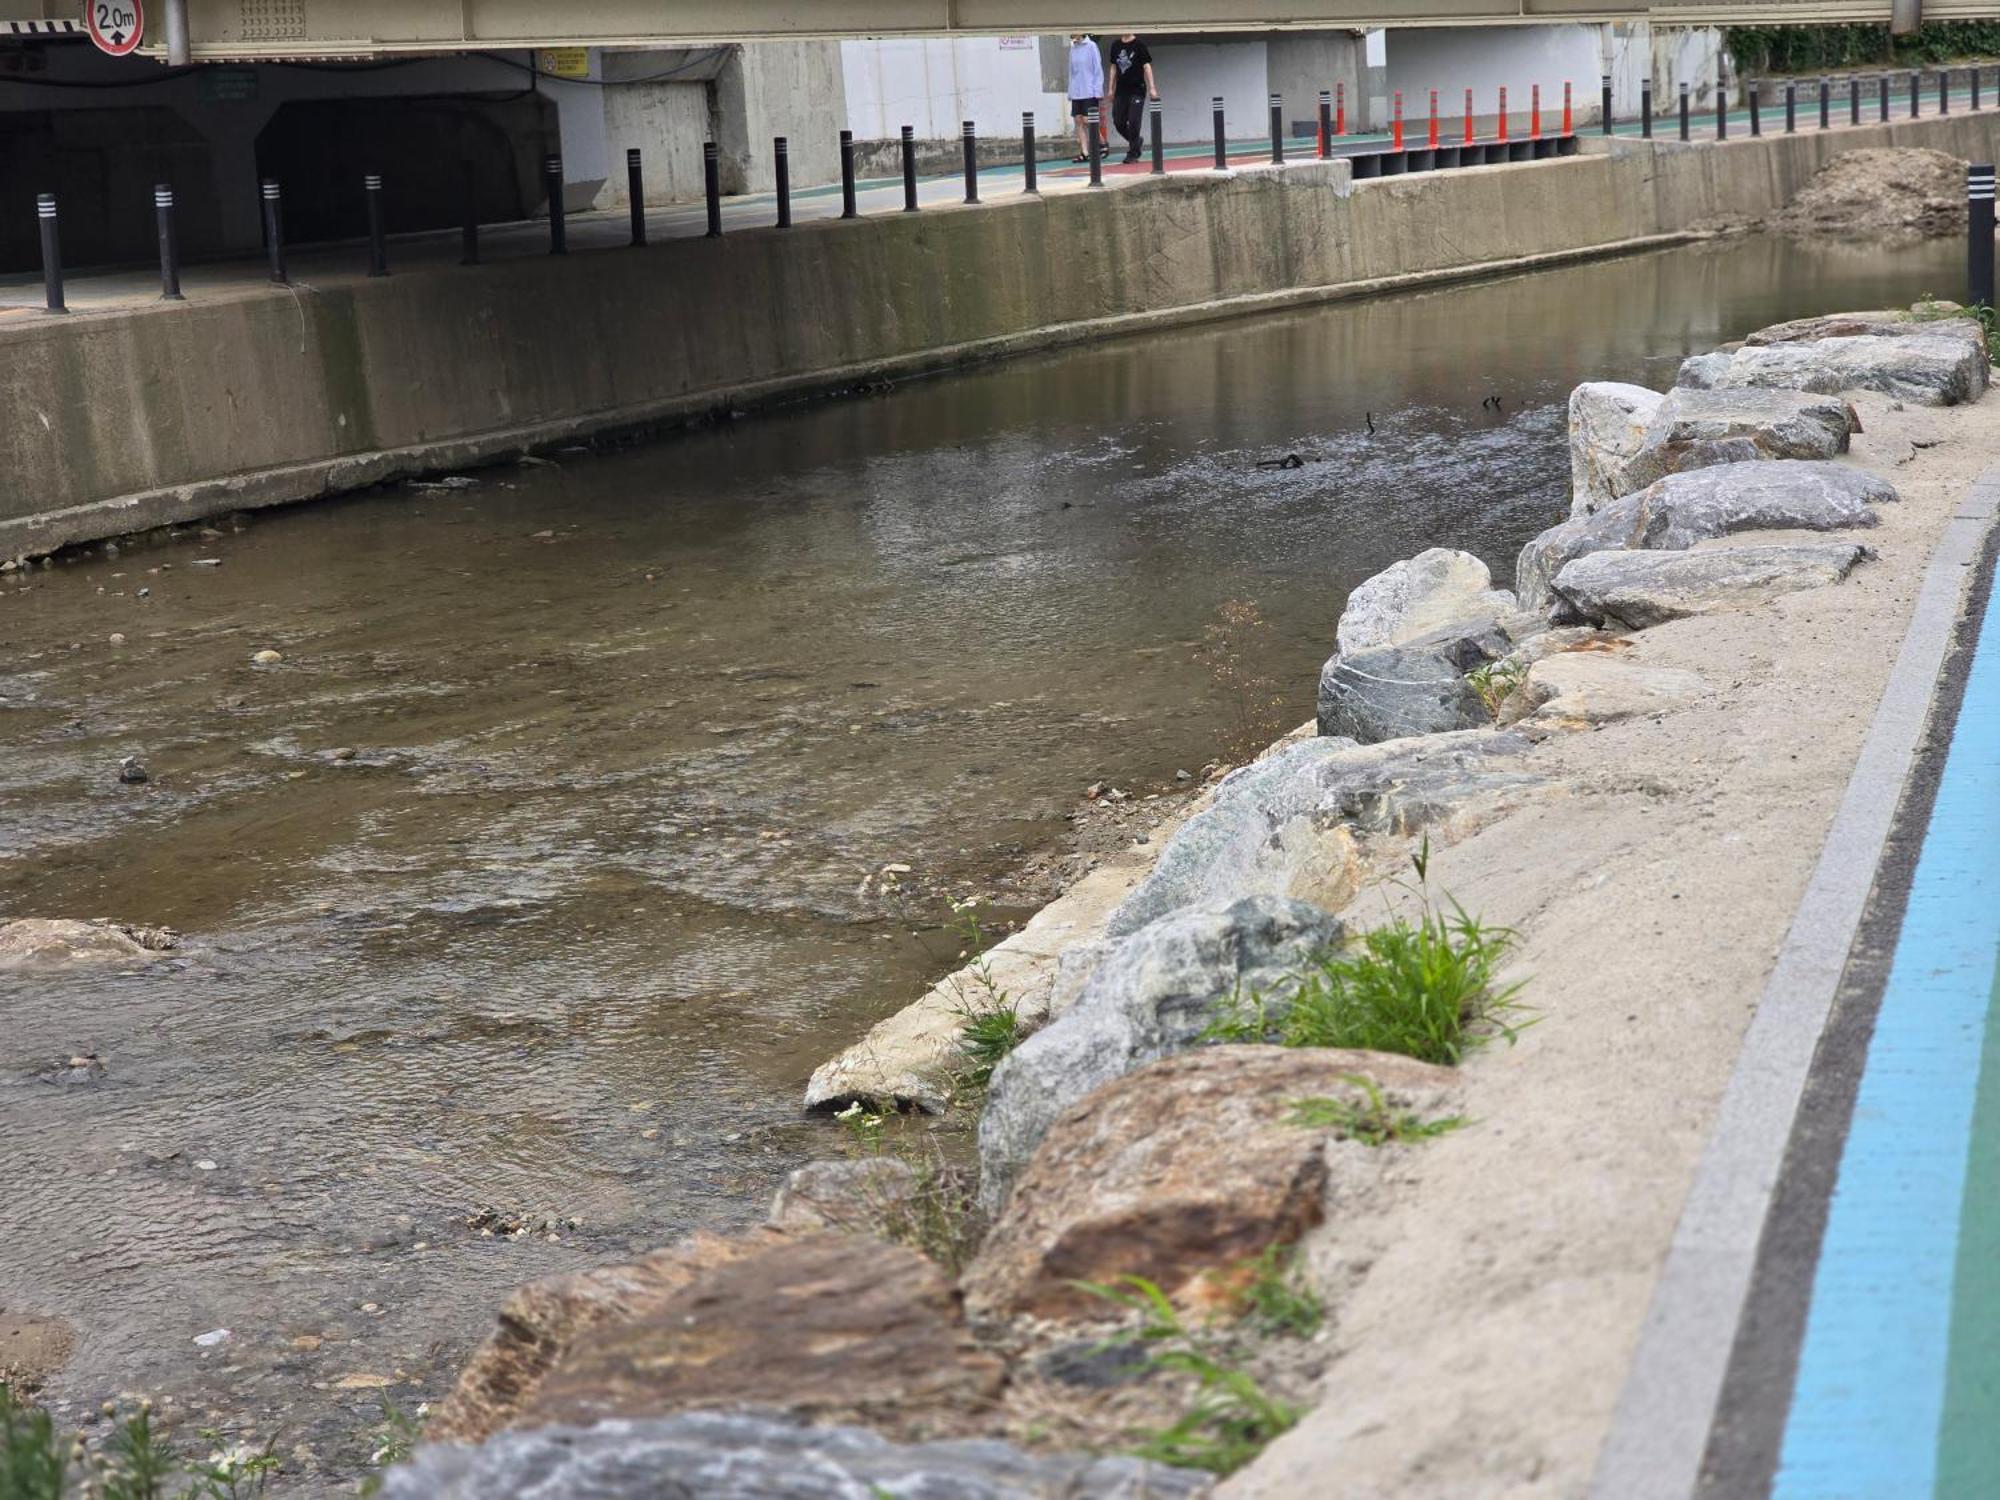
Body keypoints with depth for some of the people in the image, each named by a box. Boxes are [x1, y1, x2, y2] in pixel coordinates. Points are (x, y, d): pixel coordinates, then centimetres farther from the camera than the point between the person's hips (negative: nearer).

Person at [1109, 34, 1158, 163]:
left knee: (1133, 122, -7)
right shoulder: (1116, 46, 8)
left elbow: (1146, 66, -5)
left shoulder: (1139, 45, -5)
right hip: (1121, 90, 5)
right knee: (1118, 121, 3)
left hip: (1137, 90, -5)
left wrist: (1152, 88, -11)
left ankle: (1132, 153, 2)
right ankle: (1135, 142, 26)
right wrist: (1111, 89, 14)